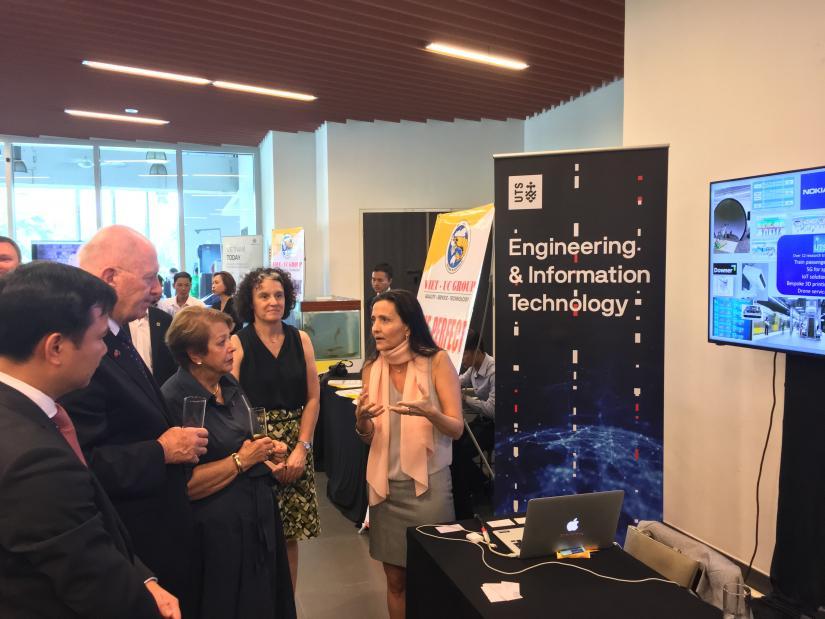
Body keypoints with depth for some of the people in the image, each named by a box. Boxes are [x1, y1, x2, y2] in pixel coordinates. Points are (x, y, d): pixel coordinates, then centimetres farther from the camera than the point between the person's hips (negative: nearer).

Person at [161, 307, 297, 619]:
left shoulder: (228, 383, 5)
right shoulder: (175, 400, -20)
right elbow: (183, 483, -24)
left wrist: (265, 451, 1)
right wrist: (241, 461, -18)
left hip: (259, 516, 8)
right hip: (219, 531, -8)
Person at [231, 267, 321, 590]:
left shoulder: (301, 340, 4)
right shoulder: (237, 343, -5)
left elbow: (312, 398, 4)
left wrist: (301, 448, -6)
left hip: (296, 446, 3)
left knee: (289, 534, 9)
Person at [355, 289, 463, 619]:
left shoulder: (437, 361, -10)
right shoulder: (372, 368, 2)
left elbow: (457, 428, -10)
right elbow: (367, 437, 6)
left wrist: (428, 412, -30)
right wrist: (361, 420, -17)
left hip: (429, 482, -3)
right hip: (385, 484, 3)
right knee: (395, 579, 12)